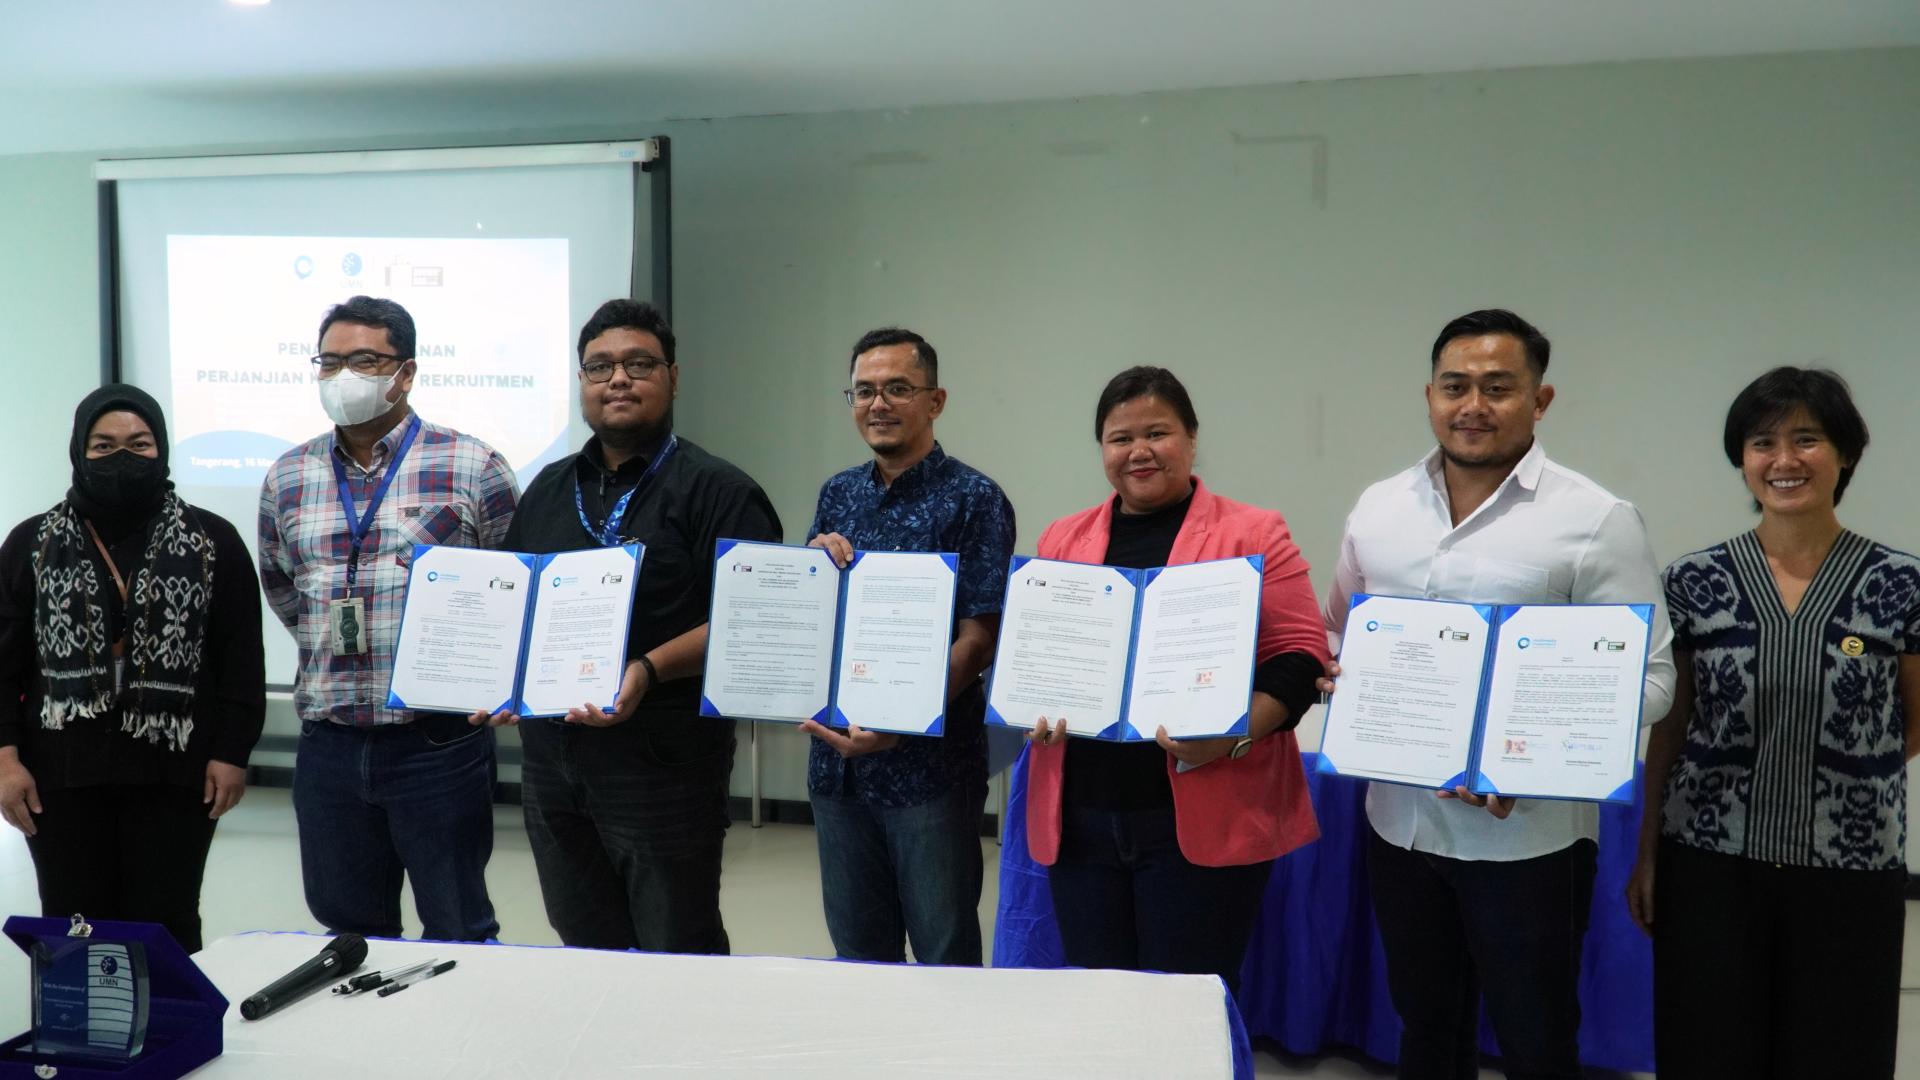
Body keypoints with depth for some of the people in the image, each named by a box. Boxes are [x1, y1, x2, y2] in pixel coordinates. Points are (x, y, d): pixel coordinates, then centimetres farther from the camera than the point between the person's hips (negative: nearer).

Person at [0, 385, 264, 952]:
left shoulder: (213, 542, 3)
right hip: (62, 775, 2)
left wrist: (232, 753, -4)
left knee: (166, 928, 4)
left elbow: (241, 657, 1)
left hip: (174, 772, -1)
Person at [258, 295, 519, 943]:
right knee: (348, 933, 16)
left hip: (439, 743, -4)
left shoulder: (472, 469, -5)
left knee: (458, 936, 6)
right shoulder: (287, 479, 8)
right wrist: (334, 651, 15)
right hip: (328, 744, 4)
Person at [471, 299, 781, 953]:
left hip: (663, 768, -6)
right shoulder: (549, 489, 15)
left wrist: (649, 670, -25)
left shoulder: (717, 492, -6)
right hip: (551, 759, 6)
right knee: (585, 956, 17)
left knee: (677, 959, 5)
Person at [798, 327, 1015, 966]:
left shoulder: (974, 499, -7)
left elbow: (978, 640, -13)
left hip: (929, 763, -5)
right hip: (837, 754, 5)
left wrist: (898, 726, -23)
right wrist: (818, 562, -7)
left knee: (945, 959, 8)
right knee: (857, 955, 17)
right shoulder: (837, 495, 10)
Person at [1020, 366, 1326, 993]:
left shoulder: (1254, 534, 0)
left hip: (1204, 818, -4)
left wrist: (1235, 734, -19)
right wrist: (1033, 708, -4)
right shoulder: (1062, 539, 13)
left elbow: (1300, 657, -4)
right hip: (1078, 816, 4)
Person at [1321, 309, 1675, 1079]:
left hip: (1529, 836, -4)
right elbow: (1337, 641, 15)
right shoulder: (1377, 509, 5)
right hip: (1399, 823, 4)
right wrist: (1336, 682, -8)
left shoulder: (1597, 519, -10)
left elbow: (1647, 676, -11)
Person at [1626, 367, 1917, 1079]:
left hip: (1849, 872, 0)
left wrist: (1844, 772, -3)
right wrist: (1647, 852, 5)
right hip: (1709, 863, 1)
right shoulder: (1693, 582, -1)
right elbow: (1671, 728, 5)